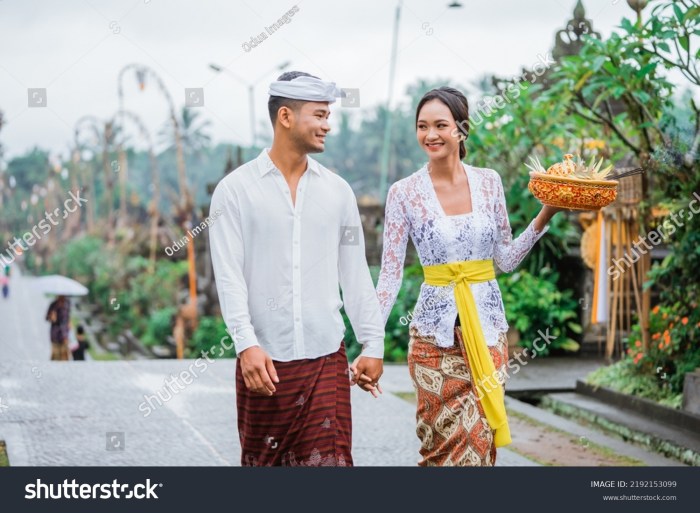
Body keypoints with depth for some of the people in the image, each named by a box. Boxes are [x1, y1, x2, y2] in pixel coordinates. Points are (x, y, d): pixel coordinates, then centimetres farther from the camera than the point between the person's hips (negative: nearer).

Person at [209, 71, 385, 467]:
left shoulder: (337, 191, 9)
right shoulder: (236, 189, -1)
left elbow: (355, 274, 12)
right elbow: (229, 276, -8)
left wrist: (373, 344, 9)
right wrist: (246, 344, -18)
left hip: (326, 359, 2)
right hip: (263, 360, -2)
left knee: (330, 458, -2)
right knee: (263, 460, 9)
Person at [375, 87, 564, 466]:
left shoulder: (488, 182, 3)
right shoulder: (404, 193, -4)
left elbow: (506, 259, 10)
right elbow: (390, 275, -2)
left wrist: (544, 216, -2)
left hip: (487, 325, 2)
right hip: (436, 331, -2)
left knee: (480, 442, 4)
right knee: (446, 444, 2)